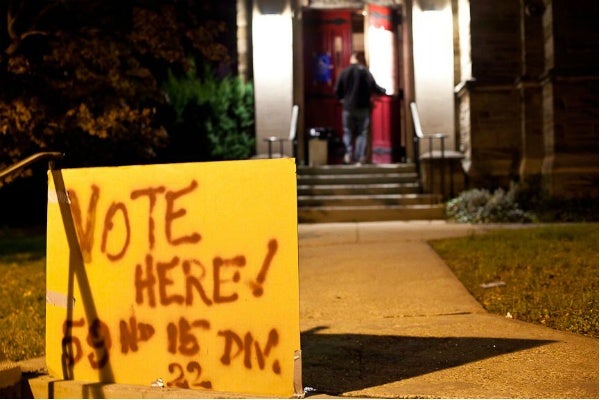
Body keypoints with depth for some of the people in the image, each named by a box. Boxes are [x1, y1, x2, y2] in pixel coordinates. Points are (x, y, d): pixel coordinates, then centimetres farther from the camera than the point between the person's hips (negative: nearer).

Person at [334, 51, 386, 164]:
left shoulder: (344, 72, -1)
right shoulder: (364, 71, -5)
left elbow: (337, 90, 0)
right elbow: (373, 87, -6)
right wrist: (383, 91, 14)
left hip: (348, 107, 1)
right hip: (363, 107, -1)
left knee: (348, 131, 12)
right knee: (362, 133, 6)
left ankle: (348, 152, -7)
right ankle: (360, 157, -1)